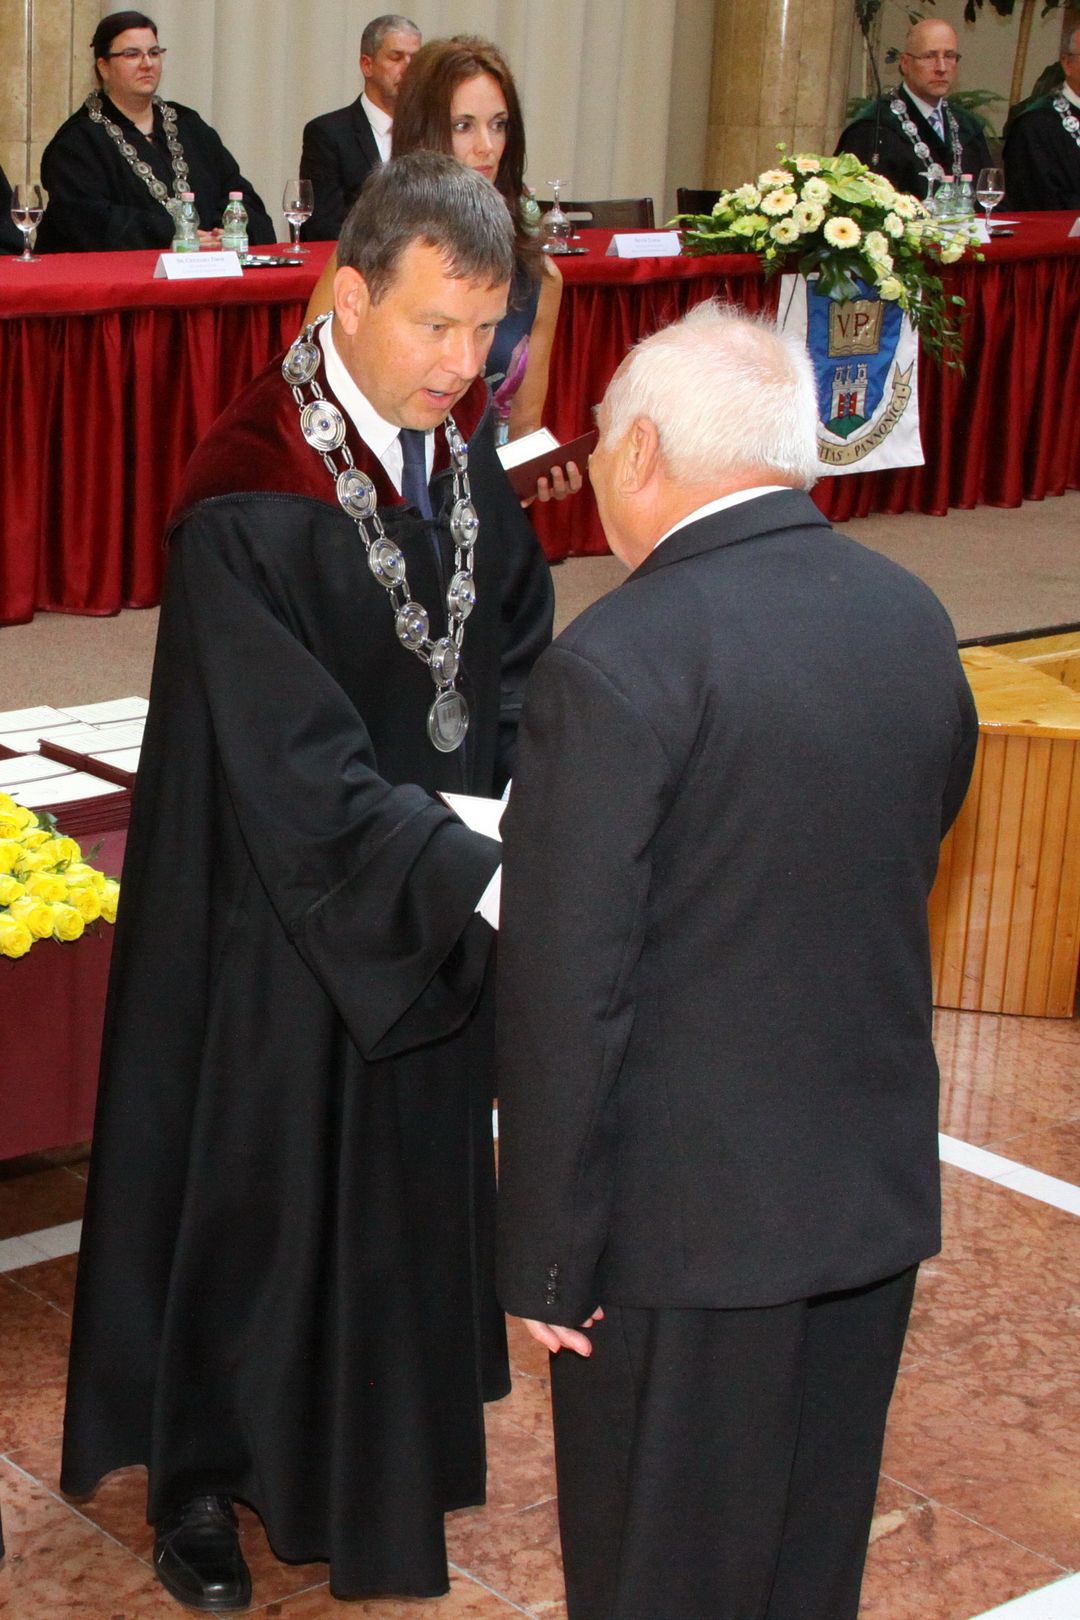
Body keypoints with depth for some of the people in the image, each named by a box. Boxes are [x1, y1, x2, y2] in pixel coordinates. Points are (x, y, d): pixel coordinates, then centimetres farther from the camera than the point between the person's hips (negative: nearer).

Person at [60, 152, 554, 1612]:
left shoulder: (464, 451, -4)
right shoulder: (245, 505, -25)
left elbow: (517, 662, 2)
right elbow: (301, 775, -28)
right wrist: (486, 881, -33)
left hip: (430, 924, 7)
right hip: (283, 931, -6)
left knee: (408, 1192, 21)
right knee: (250, 1200, 12)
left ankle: (364, 1453, 44)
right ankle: (199, 1478, 35)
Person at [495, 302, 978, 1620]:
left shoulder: (617, 667, -21)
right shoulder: (914, 619, 0)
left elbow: (567, 996, -20)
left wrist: (545, 1254, -12)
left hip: (691, 1216, -6)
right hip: (879, 1190, 6)